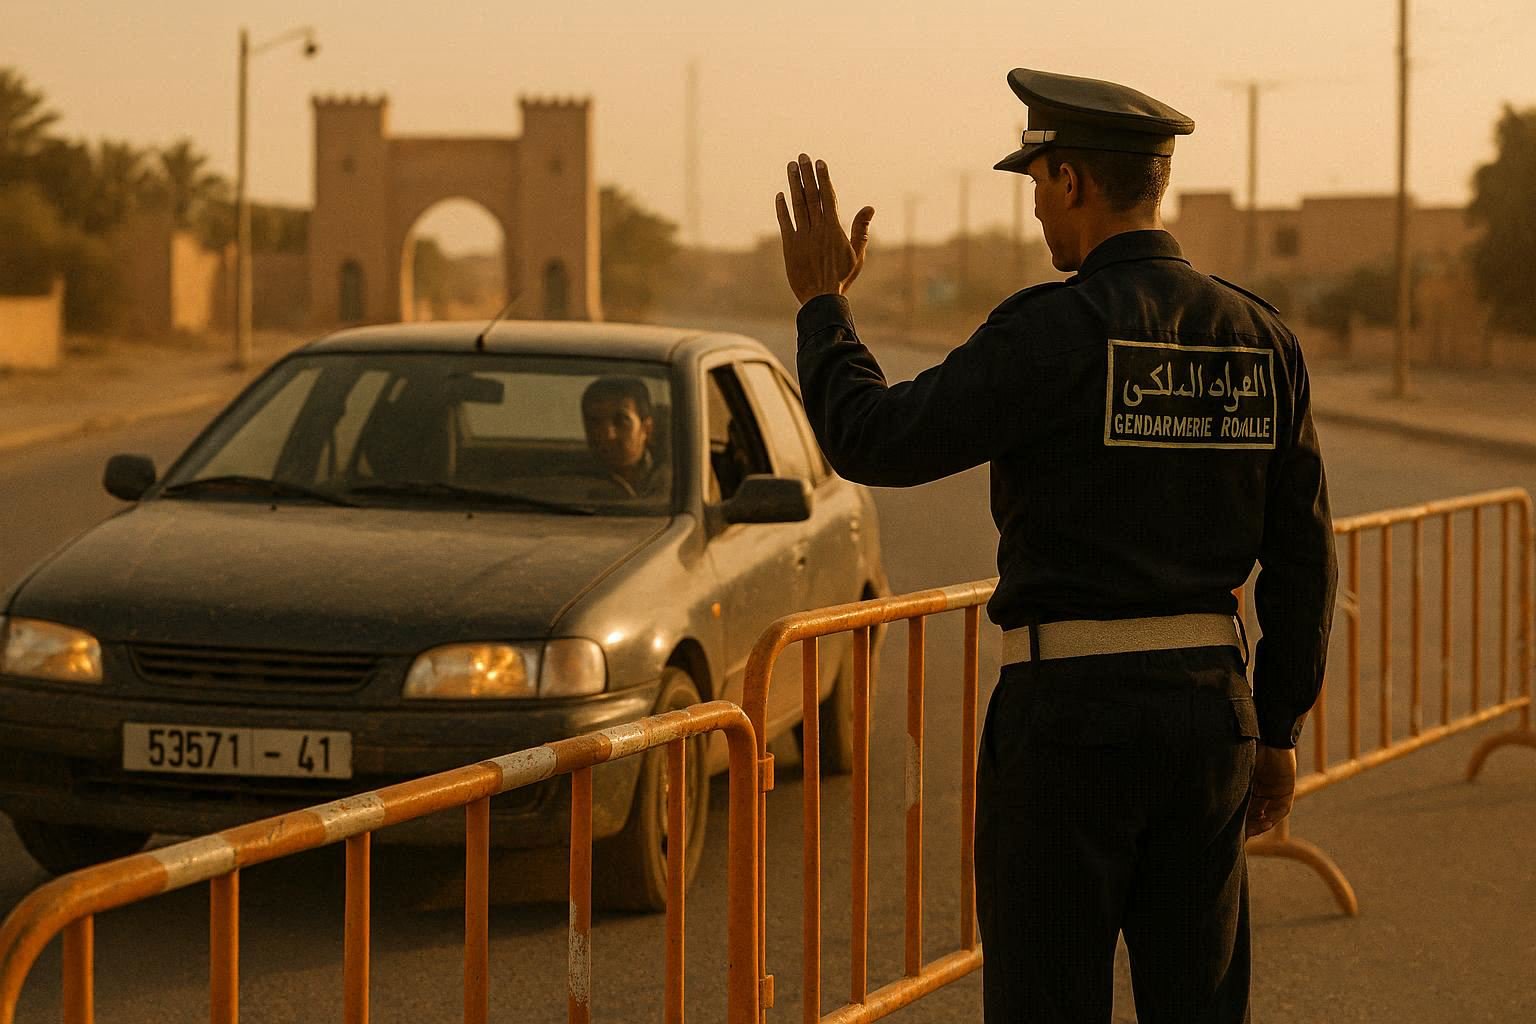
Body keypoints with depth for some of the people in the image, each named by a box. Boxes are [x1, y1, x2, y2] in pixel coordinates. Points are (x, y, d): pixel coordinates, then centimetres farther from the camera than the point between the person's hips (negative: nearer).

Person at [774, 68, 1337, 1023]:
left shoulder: (1054, 330, -15)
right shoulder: (1259, 336, 5)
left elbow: (873, 441, -12)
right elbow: (1303, 556, 7)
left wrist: (822, 300, 2)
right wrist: (1280, 731, 15)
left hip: (1069, 707, -6)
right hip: (1208, 701, 6)